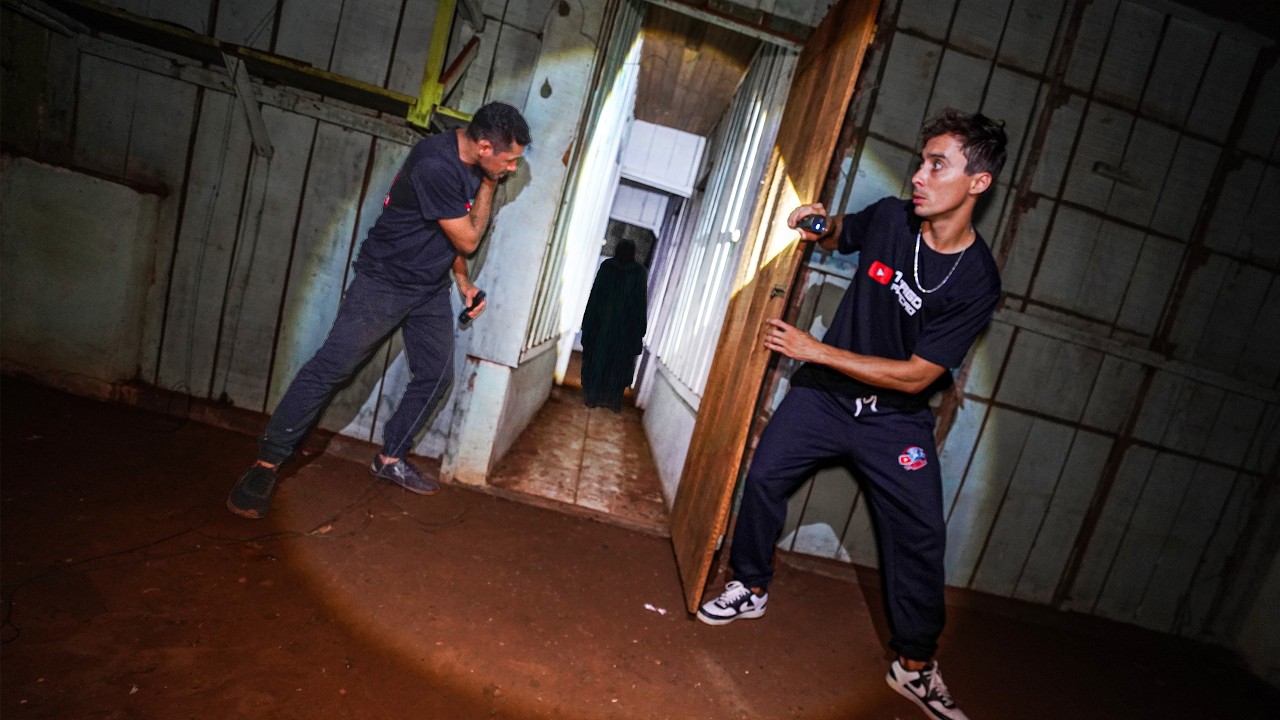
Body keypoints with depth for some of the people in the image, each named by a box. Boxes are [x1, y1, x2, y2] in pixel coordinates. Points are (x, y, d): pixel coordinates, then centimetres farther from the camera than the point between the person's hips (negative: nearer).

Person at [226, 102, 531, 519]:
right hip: (385, 280, -8)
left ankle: (391, 458, 21)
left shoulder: (474, 165, 2)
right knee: (331, 367, -7)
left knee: (436, 374, 6)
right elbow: (468, 240, -19)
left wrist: (464, 282, 9)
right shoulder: (436, 165, -26)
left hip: (431, 287, 8)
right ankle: (268, 461, 5)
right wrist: (488, 186, -13)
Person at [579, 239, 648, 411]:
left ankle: (592, 397, 12)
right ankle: (613, 400, 10)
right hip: (626, 326, 0)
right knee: (619, 363, 8)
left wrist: (589, 323, 3)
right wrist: (639, 329, 0)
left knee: (597, 357, 9)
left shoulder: (606, 266, -1)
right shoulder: (639, 271, -2)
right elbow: (641, 302, -4)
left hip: (602, 322, 0)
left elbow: (595, 295, -2)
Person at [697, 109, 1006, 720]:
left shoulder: (976, 283, -19)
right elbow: (842, 236, 16)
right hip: (824, 393, 3)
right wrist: (820, 225, -10)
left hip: (895, 420, -2)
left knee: (920, 536, 0)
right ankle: (750, 588, 24)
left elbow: (916, 375, -22)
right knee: (764, 476, 0)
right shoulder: (890, 217, -9)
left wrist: (815, 349, -24)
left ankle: (915, 665, 23)